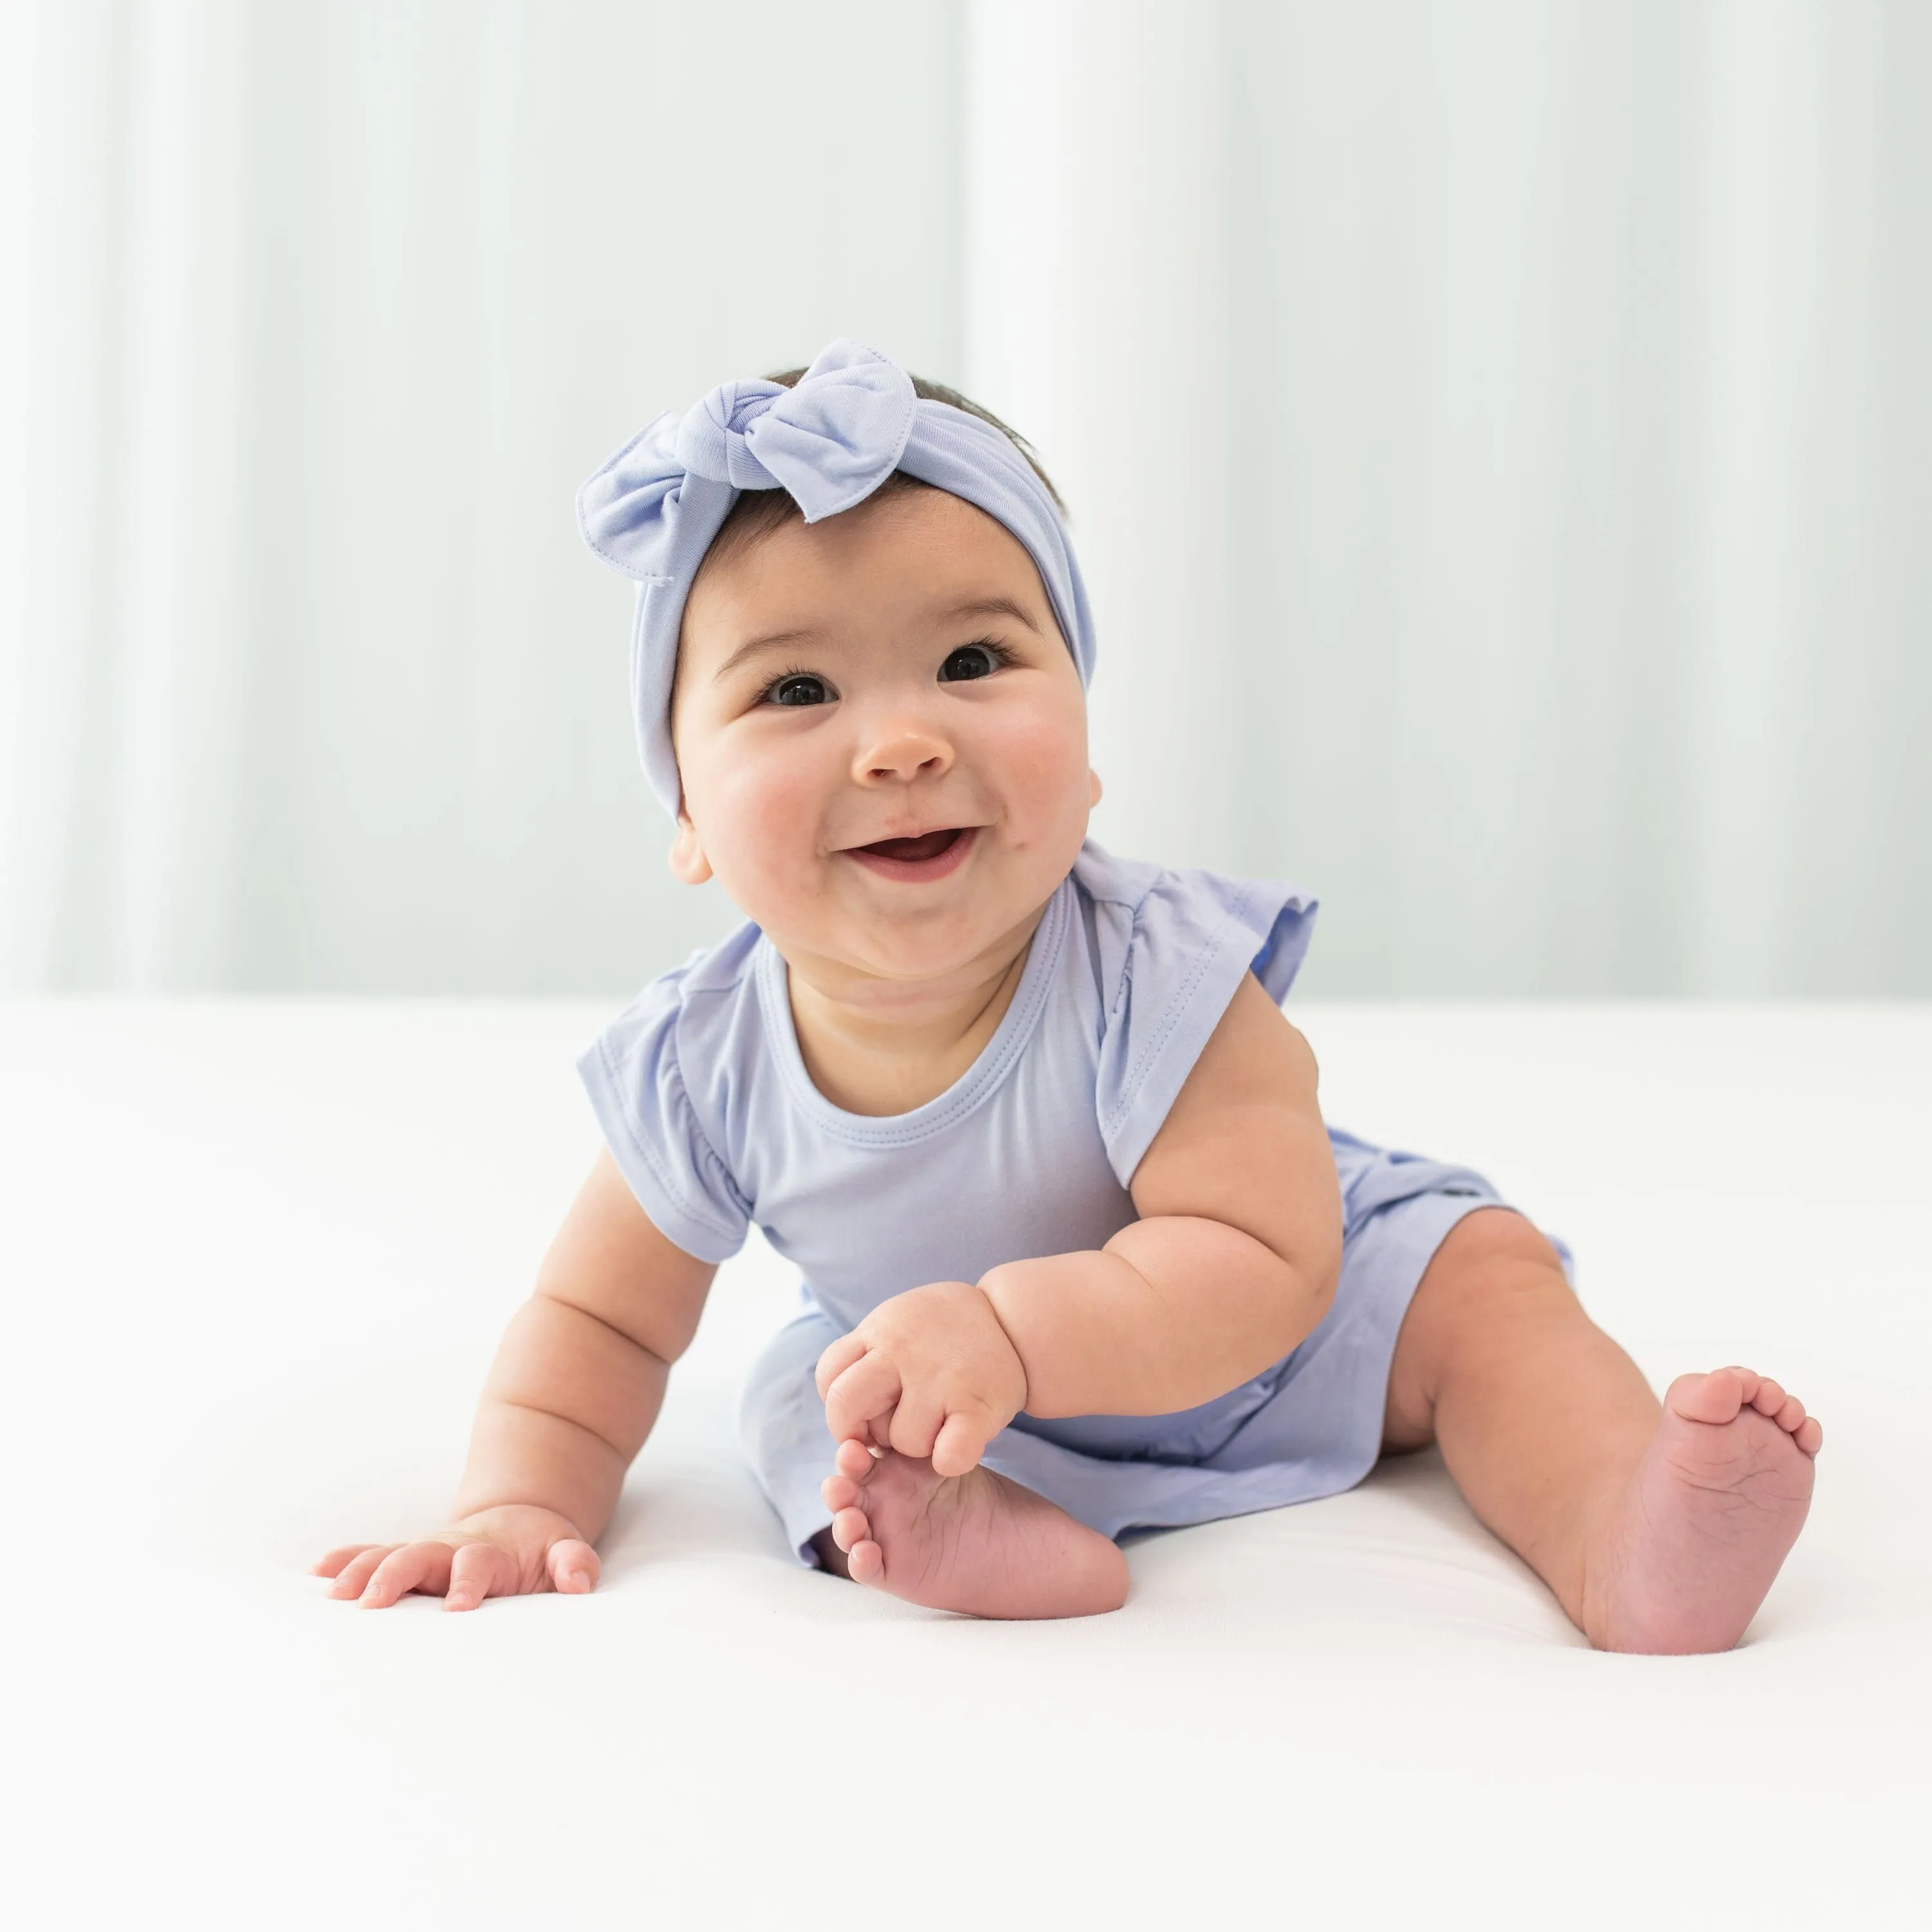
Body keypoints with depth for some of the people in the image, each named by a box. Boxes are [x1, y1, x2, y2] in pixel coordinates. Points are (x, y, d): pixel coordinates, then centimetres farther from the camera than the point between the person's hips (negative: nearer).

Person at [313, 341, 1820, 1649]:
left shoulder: (1156, 979, -36)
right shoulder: (702, 1072, -25)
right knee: (802, 1397, -19)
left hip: (1273, 1338, -2)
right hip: (970, 1396, 3)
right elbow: (599, 1320, -9)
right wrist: (524, 1507, -23)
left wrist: (1013, 1326, -55)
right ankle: (982, 1528, -41)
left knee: (1479, 1277, -19)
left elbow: (1260, 1264, -41)